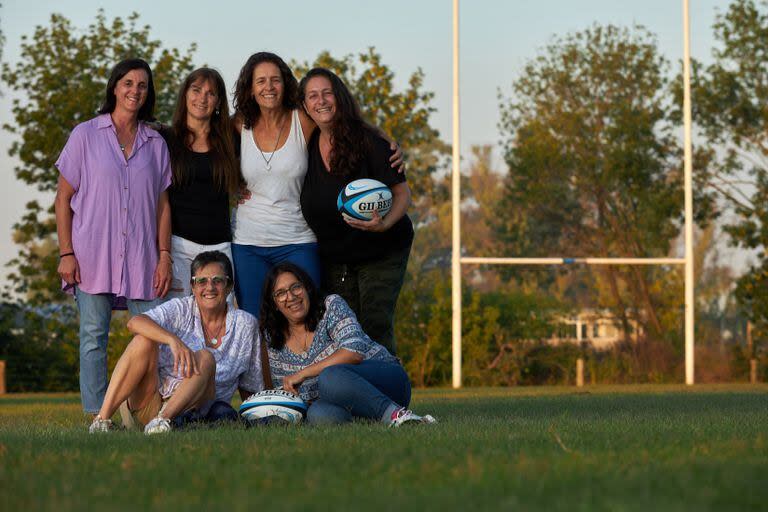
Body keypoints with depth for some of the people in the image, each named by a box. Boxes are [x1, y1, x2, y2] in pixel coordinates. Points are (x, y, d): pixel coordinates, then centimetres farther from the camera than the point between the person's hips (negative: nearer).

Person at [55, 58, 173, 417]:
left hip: (141, 259, 2)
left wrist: (164, 256, 2)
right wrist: (66, 253, -5)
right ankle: (96, 416, 1)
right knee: (94, 337, -2)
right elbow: (64, 198, 3)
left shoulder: (155, 143, 12)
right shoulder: (86, 135, 5)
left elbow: (162, 205, 12)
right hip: (93, 255, -2)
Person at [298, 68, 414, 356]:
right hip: (333, 257, 5)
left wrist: (384, 224, -32)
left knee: (375, 328, -11)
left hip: (381, 253, -5)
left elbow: (402, 193, -14)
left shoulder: (367, 141, -16)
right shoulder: (307, 146, -1)